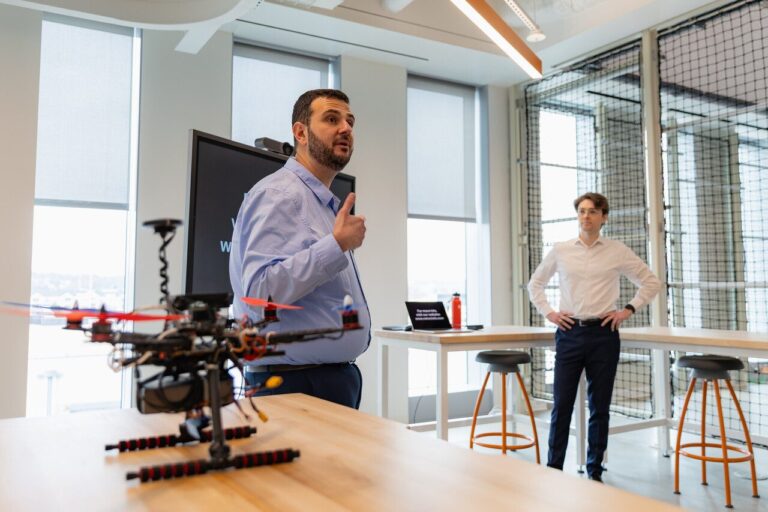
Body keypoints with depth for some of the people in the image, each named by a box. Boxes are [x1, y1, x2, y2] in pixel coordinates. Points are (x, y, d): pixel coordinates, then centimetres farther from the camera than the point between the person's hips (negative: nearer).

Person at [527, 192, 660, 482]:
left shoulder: (618, 252, 3)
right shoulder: (560, 251, 6)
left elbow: (651, 283, 10)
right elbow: (535, 284, 17)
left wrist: (628, 310, 1)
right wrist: (548, 312, 6)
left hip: (603, 334, 0)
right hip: (569, 333, 0)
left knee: (599, 407, 7)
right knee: (562, 404, 1)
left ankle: (595, 471, 19)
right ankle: (553, 468, 13)